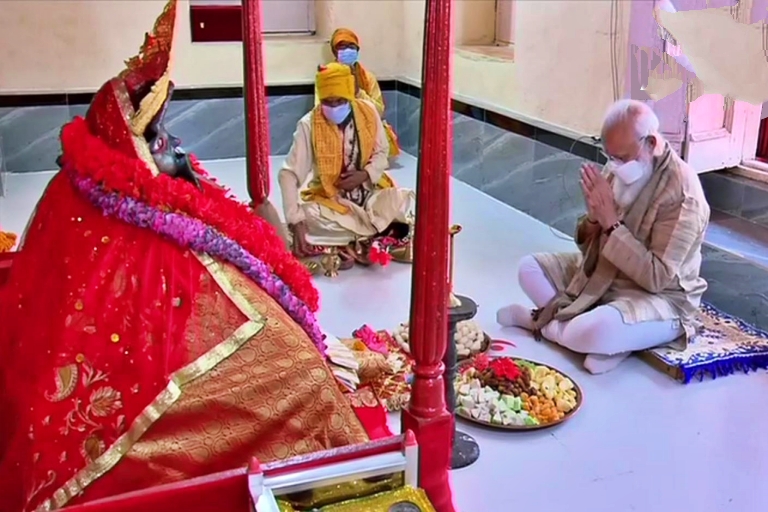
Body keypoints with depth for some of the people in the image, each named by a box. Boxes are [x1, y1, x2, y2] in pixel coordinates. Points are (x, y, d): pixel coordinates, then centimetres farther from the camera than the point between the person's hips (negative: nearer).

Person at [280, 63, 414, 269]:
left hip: (368, 193, 2)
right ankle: (383, 229, -17)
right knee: (308, 217, -35)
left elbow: (381, 153, 3)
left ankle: (351, 242, -12)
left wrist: (366, 175, -19)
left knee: (401, 199, -29)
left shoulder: (368, 112, -10)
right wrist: (295, 221, -33)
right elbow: (289, 174, -22)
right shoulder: (309, 125, -18)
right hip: (329, 199, -1)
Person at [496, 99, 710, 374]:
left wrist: (611, 223, -30)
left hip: (660, 297, -7)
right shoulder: (619, 170, -4)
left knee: (599, 331, -36)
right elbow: (589, 245, 5)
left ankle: (544, 321, -7)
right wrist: (594, 219, -19)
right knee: (529, 267, 0)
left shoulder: (682, 193, -25)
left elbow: (656, 278, -27)